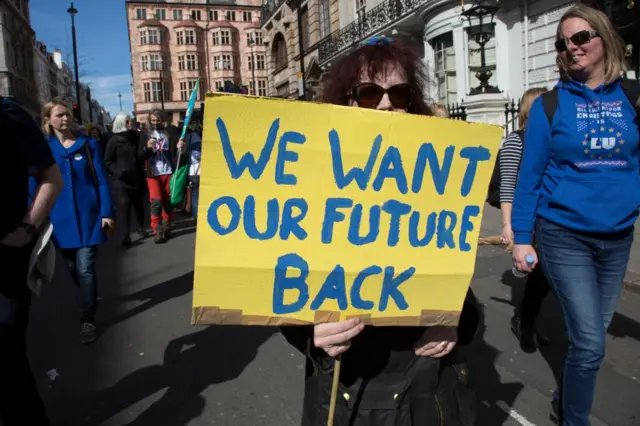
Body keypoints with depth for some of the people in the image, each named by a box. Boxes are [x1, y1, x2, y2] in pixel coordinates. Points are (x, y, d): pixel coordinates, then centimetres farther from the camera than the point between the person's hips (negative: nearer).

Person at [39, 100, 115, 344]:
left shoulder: (88, 145, 1)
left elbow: (101, 180, -1)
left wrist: (107, 212, -8)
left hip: (89, 215, -2)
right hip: (61, 219, 2)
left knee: (85, 268, -6)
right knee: (73, 268, 15)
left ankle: (88, 320, 3)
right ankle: (90, 298, 41)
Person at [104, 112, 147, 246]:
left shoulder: (136, 137, 5)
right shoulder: (114, 140, -4)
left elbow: (141, 156, 7)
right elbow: (108, 161, -2)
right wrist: (119, 172, -15)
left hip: (138, 178, 3)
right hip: (122, 180, -3)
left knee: (139, 205, 11)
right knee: (125, 208, -5)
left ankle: (141, 228, 28)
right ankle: (126, 235, 0)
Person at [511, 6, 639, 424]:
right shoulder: (550, 104, -5)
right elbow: (529, 174, -5)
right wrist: (521, 238, -7)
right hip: (564, 236, -4)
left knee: (594, 332, 16)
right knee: (591, 342, -4)